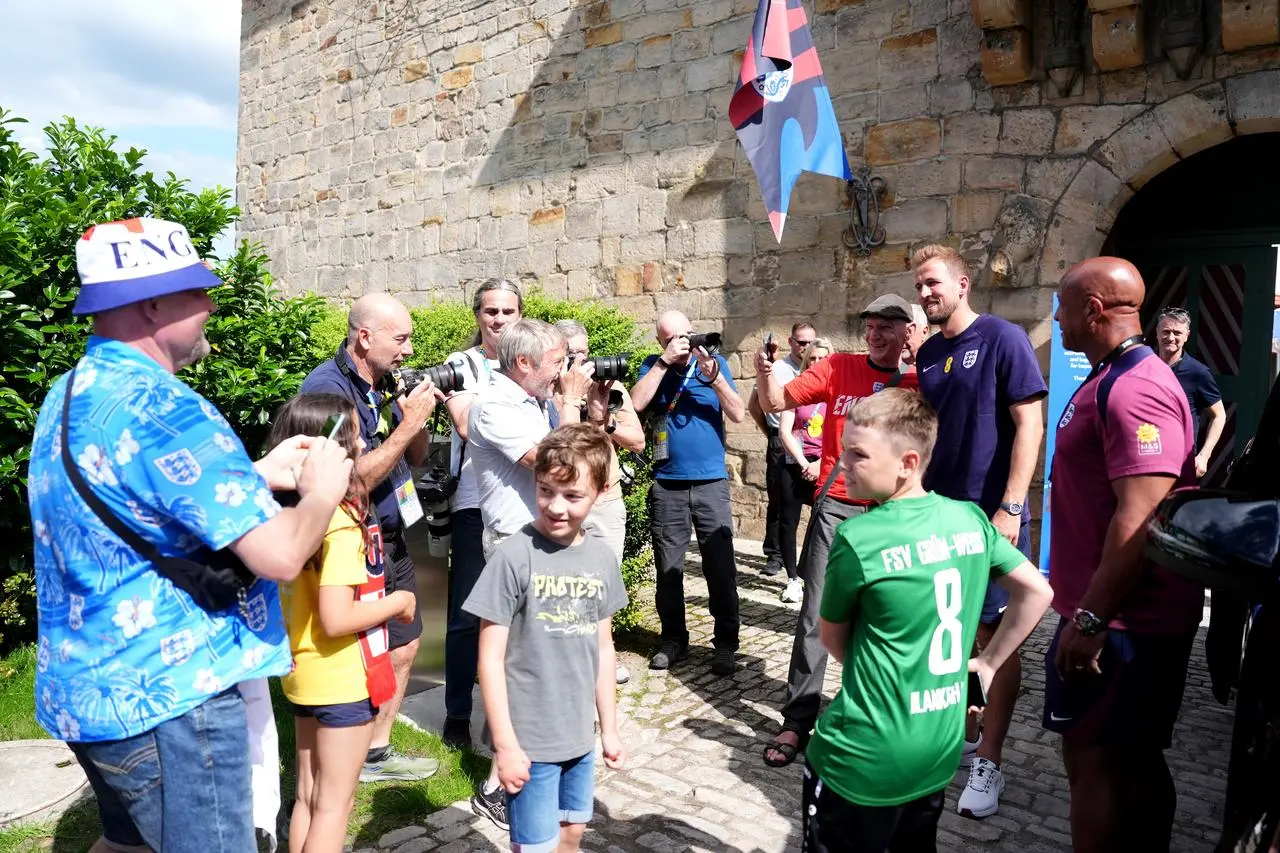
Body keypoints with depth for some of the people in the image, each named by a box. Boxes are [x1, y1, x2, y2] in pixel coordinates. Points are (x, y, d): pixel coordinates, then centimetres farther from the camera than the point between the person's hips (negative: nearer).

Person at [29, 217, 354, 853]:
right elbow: (279, 556, -27)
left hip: (81, 692, 10)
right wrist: (322, 490, -8)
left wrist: (257, 474, 9)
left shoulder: (66, 396, 7)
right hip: (165, 703, -9)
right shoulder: (164, 409, -24)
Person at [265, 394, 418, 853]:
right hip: (343, 679, -8)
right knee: (333, 806, 8)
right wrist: (397, 602, -14)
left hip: (305, 674, 8)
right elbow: (335, 620, -27)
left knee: (308, 798, 20)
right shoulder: (341, 523, -25)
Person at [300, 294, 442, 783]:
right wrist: (408, 422, -22)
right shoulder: (327, 388, -18)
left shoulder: (384, 382, 6)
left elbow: (415, 458, 12)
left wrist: (420, 417, -7)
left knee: (403, 647, 17)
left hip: (391, 540, 9)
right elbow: (353, 478, -24)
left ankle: (377, 752, 35)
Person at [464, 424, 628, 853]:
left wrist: (609, 728, 12)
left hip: (580, 735, 5)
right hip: (529, 739, -5)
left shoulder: (602, 557, -1)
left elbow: (603, 647, 8)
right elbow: (491, 658, -14)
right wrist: (505, 743, -14)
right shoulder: (513, 556, -17)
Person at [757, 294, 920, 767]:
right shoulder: (838, 367, 1)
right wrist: (765, 372, -21)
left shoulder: (915, 384, 3)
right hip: (836, 506, -1)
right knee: (815, 614, -2)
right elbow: (777, 401, -1)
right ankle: (796, 722, 6)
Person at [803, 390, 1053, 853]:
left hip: (865, 760, -6)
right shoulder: (970, 518, -4)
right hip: (942, 750, 6)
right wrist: (988, 662, 11)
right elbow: (1037, 591, 7)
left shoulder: (858, 537, -20)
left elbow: (833, 640, -6)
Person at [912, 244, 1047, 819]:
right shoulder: (927, 354, 9)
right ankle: (964, 733, 33)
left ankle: (987, 763, 14)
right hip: (936, 512, 6)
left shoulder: (1003, 338, -9)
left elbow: (1029, 425, -13)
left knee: (995, 637, 3)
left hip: (990, 514, -6)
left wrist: (1010, 507, -18)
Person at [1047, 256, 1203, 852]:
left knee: (1094, 759, -1)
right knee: (1132, 761, 19)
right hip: (1138, 618, 10)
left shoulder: (1135, 388, -20)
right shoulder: (1112, 379, 13)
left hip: (1121, 621, -10)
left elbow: (1139, 518, -27)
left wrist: (1089, 618, -25)